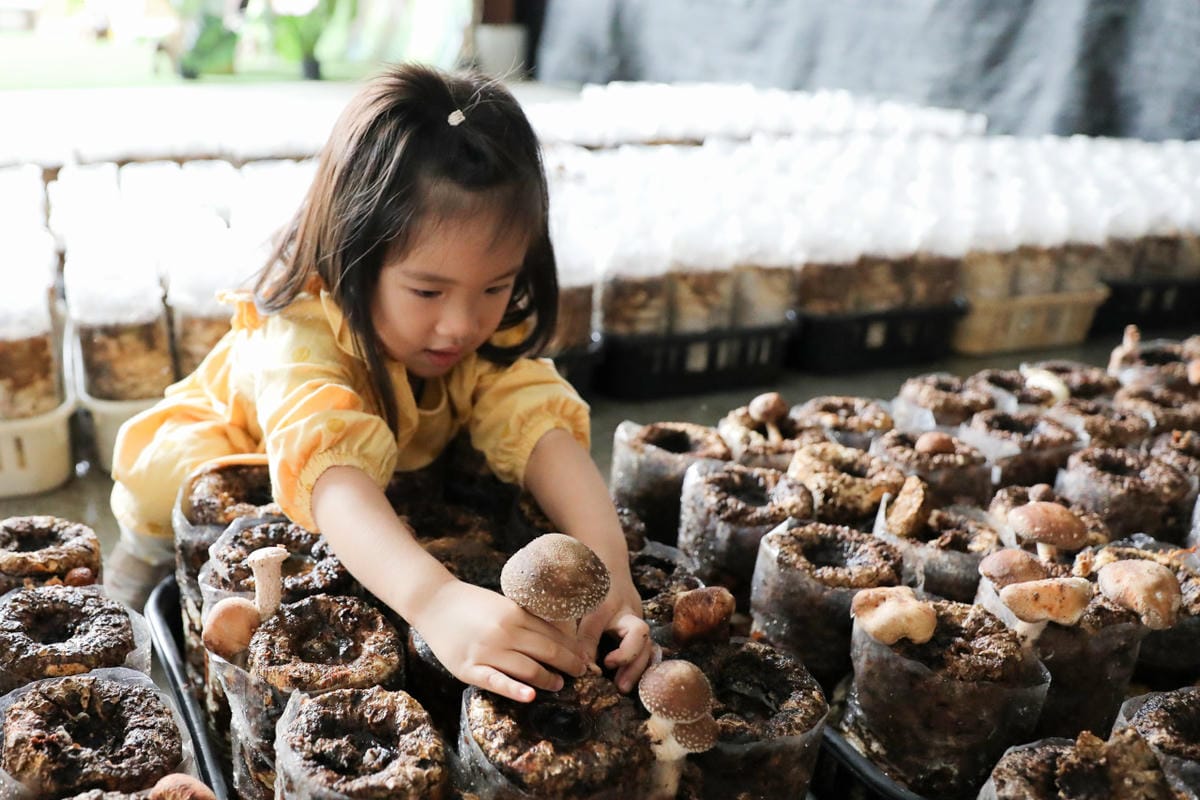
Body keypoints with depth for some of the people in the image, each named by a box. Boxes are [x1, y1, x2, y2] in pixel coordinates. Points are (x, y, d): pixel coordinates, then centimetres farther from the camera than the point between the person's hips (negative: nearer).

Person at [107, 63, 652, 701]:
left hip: (388, 519, 3)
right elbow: (330, 473, -55)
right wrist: (434, 599, -71)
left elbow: (542, 429, -35)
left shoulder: (493, 333, -23)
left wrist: (608, 564, -53)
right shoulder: (299, 336, -39)